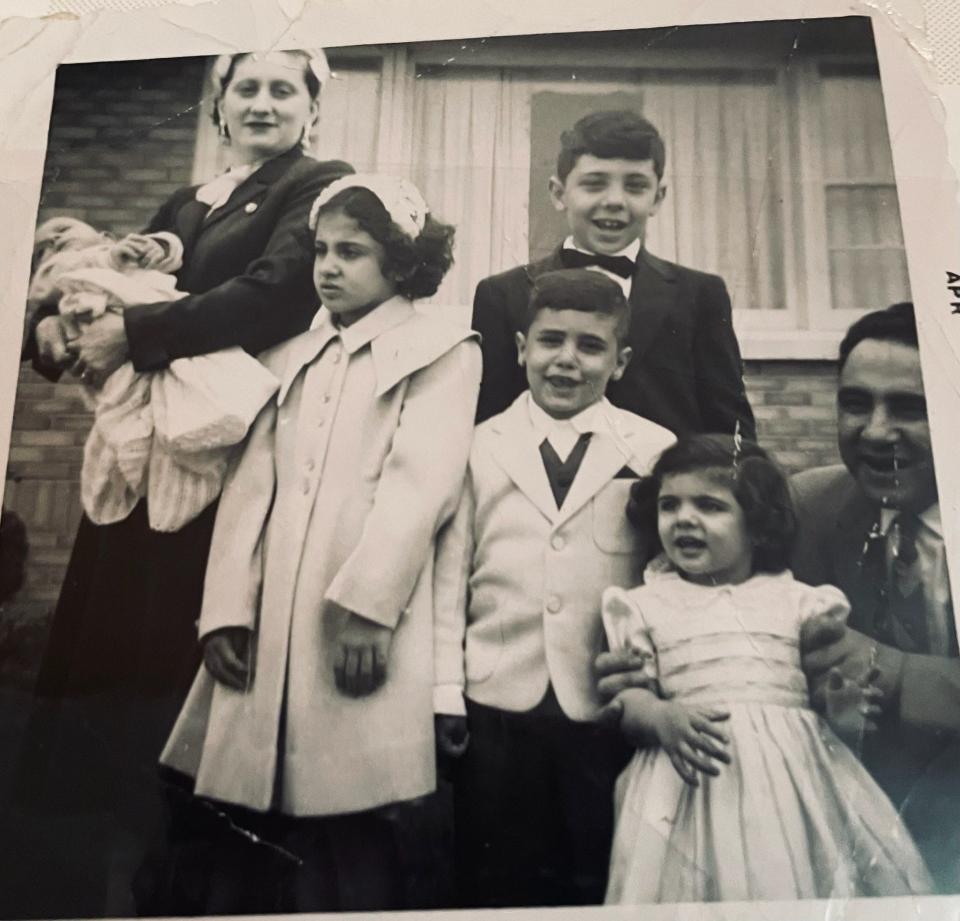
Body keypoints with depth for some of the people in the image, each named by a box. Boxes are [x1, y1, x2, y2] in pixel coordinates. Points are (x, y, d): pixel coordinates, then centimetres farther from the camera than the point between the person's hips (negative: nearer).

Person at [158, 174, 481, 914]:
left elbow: (422, 484, -7)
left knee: (347, 839, -3)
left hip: (360, 625, -5)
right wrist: (227, 609, 1)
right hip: (270, 624, 5)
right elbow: (251, 487, 12)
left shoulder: (440, 352, 7)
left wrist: (365, 605, -17)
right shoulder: (291, 359, 23)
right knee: (250, 835, 6)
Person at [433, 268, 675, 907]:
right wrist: (445, 696, -2)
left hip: (610, 717, 0)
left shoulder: (656, 451, 0)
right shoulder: (480, 447, 3)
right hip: (497, 713, 1)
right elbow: (449, 574, 2)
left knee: (601, 886, 13)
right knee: (497, 888, 15)